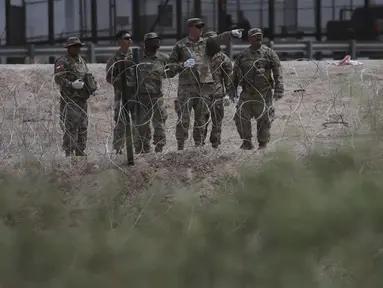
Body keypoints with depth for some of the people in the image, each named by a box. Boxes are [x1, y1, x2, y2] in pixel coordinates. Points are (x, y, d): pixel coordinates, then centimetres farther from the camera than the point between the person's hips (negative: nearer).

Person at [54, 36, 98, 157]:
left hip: (83, 99, 8)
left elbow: (87, 76, 27)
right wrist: (72, 85, -30)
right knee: (71, 127, -11)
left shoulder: (81, 61, 17)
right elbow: (58, 79, -18)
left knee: (83, 127, 12)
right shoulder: (62, 62, -8)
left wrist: (92, 84, 8)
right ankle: (69, 152, -8)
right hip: (70, 100, -8)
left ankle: (80, 151, 21)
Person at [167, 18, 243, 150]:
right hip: (186, 86, -3)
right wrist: (183, 65, -13)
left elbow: (219, 38, -2)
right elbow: (171, 64, 4)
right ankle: (180, 146, -2)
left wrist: (231, 33, -19)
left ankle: (199, 144, 16)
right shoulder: (181, 45, 4)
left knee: (201, 117, 8)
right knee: (183, 118, -6)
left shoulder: (206, 43, 12)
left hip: (204, 85, 3)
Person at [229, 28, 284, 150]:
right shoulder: (243, 55, 9)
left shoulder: (269, 53, 1)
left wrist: (279, 89, -12)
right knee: (241, 117, -6)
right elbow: (235, 73, 16)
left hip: (264, 93, -2)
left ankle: (263, 144, 15)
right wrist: (232, 89, 12)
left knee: (264, 119, 1)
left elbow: (278, 72, -3)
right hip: (247, 93, 2)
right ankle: (247, 142, 7)